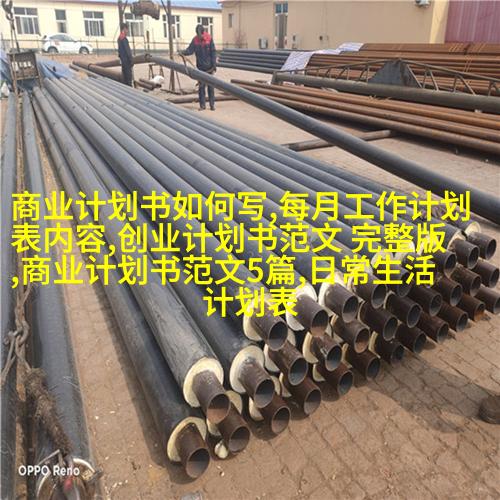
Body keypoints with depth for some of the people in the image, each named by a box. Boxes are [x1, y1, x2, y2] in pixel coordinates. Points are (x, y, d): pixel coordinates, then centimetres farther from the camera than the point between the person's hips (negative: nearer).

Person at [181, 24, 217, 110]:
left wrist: (214, 65, -9)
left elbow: (213, 53, -6)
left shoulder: (209, 39, -6)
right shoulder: (195, 40, -2)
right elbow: (190, 50, -6)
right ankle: (202, 104, 9)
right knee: (201, 85, 3)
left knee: (210, 85, 3)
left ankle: (212, 104, 9)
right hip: (200, 66, 2)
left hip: (209, 66, -2)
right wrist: (183, 52, -27)